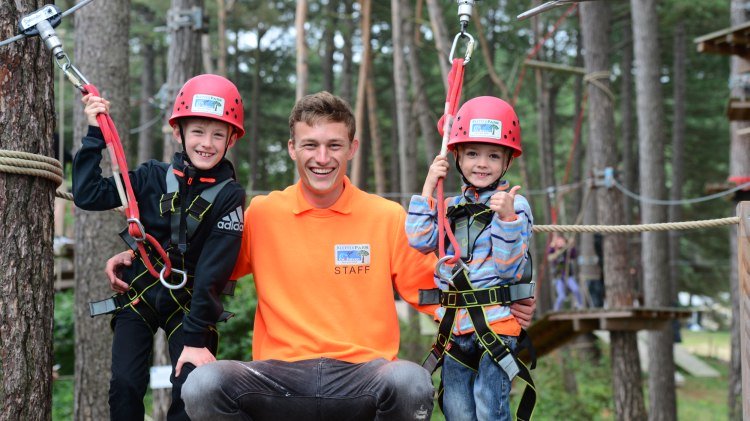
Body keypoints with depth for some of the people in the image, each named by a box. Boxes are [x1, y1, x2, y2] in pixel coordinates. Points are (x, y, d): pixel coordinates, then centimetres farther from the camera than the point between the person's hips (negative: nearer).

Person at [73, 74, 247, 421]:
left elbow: (213, 271, -14)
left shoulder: (229, 196, -10)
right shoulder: (154, 177, -3)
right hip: (137, 296, 2)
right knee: (125, 385, -8)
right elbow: (87, 195, -5)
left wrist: (196, 337, -17)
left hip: (187, 303, -2)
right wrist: (95, 134, -8)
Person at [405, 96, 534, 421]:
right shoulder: (451, 207, 11)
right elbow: (420, 241, -4)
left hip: (495, 322, -6)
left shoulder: (515, 206, -6)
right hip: (455, 325, 6)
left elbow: (508, 268, -11)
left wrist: (507, 218, -25)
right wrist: (428, 187, -1)